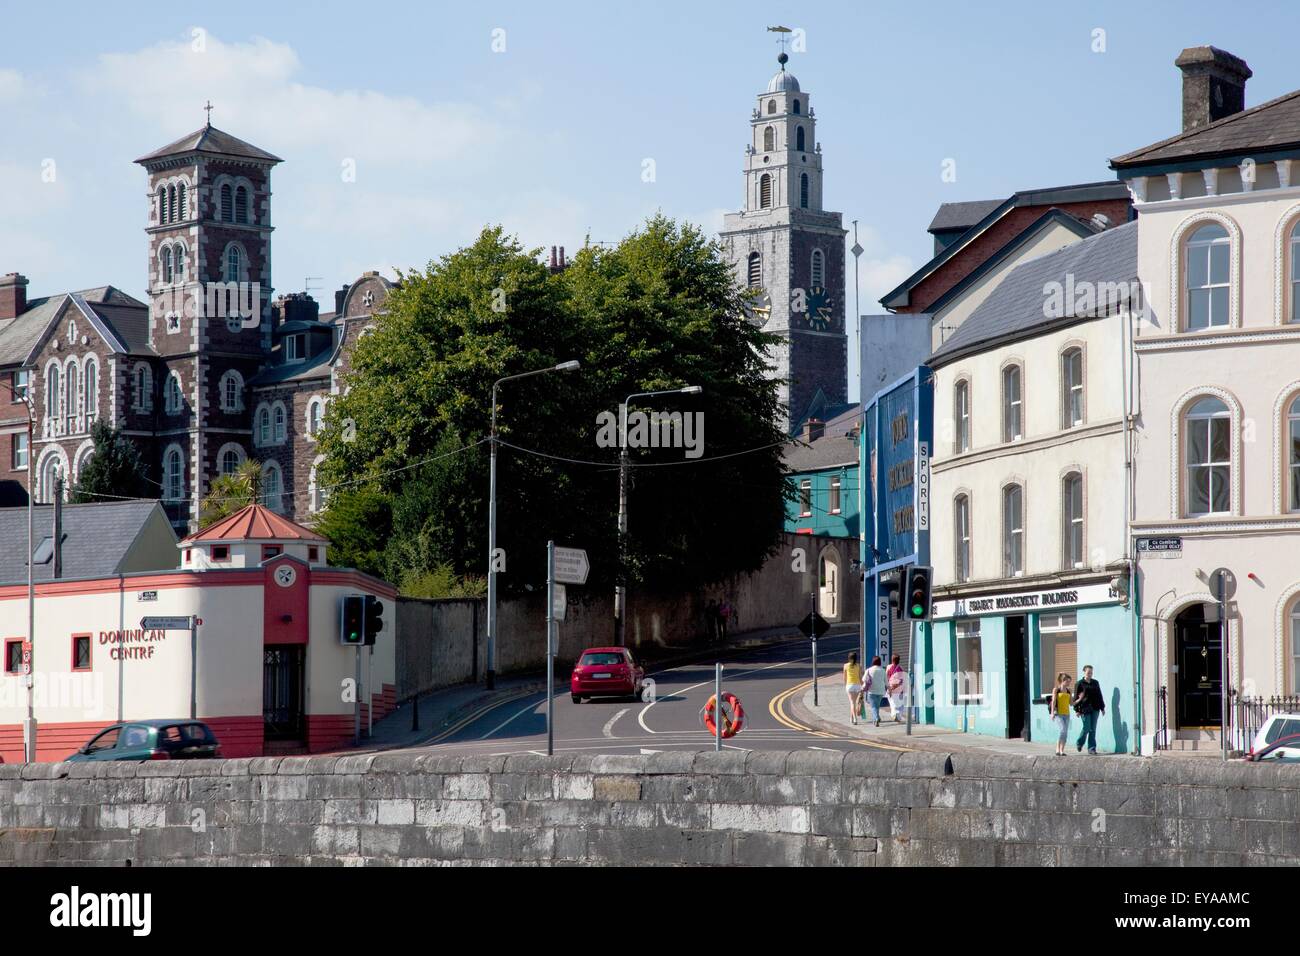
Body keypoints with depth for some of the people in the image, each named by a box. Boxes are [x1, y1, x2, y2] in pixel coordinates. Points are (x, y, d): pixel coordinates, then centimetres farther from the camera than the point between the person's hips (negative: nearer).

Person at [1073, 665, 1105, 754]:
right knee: (1086, 728, -6)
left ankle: (1091, 748, 5)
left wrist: (1102, 707, 14)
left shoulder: (1095, 683, 13)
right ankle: (1079, 743, 18)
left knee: (1093, 729, 3)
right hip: (1085, 709, -4)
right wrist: (1077, 710, -8)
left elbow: (1099, 696, 17)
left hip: (1095, 709, 4)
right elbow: (1076, 697, -3)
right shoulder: (1080, 684, -1)